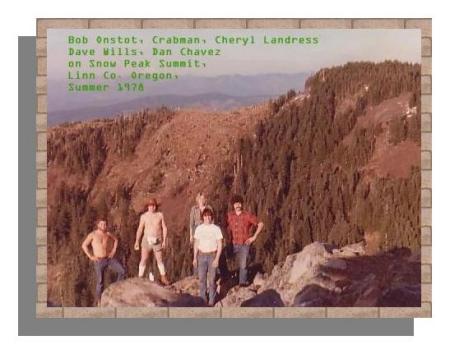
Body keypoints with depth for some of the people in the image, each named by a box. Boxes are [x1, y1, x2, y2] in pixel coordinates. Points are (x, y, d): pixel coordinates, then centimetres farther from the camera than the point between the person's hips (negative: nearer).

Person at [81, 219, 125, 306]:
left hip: (109, 259, 4)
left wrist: (113, 251, 10)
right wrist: (91, 257, -12)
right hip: (99, 261, -4)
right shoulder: (92, 234, -9)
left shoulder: (107, 233, 5)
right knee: (100, 282, 0)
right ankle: (98, 301, 19)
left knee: (122, 271, -11)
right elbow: (84, 245, -9)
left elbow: (116, 239, 22)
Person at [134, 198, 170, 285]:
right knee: (143, 260, -7)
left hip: (157, 241, 0)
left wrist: (164, 240, -7)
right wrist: (137, 241, -6)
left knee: (159, 260, 9)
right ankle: (140, 278, 0)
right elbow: (140, 229, 1)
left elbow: (164, 228, 0)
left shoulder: (160, 215, -1)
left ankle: (163, 277, 24)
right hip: (147, 240, 0)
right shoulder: (144, 216, -1)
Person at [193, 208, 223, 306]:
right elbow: (196, 244, 10)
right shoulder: (199, 228, 2)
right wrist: (195, 258, 8)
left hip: (212, 255, -3)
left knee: (211, 279, -1)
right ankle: (203, 298, 22)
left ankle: (211, 300, 11)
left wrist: (217, 259, -11)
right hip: (201, 255, 3)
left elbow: (219, 245, -5)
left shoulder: (216, 229, -6)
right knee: (202, 278, 8)